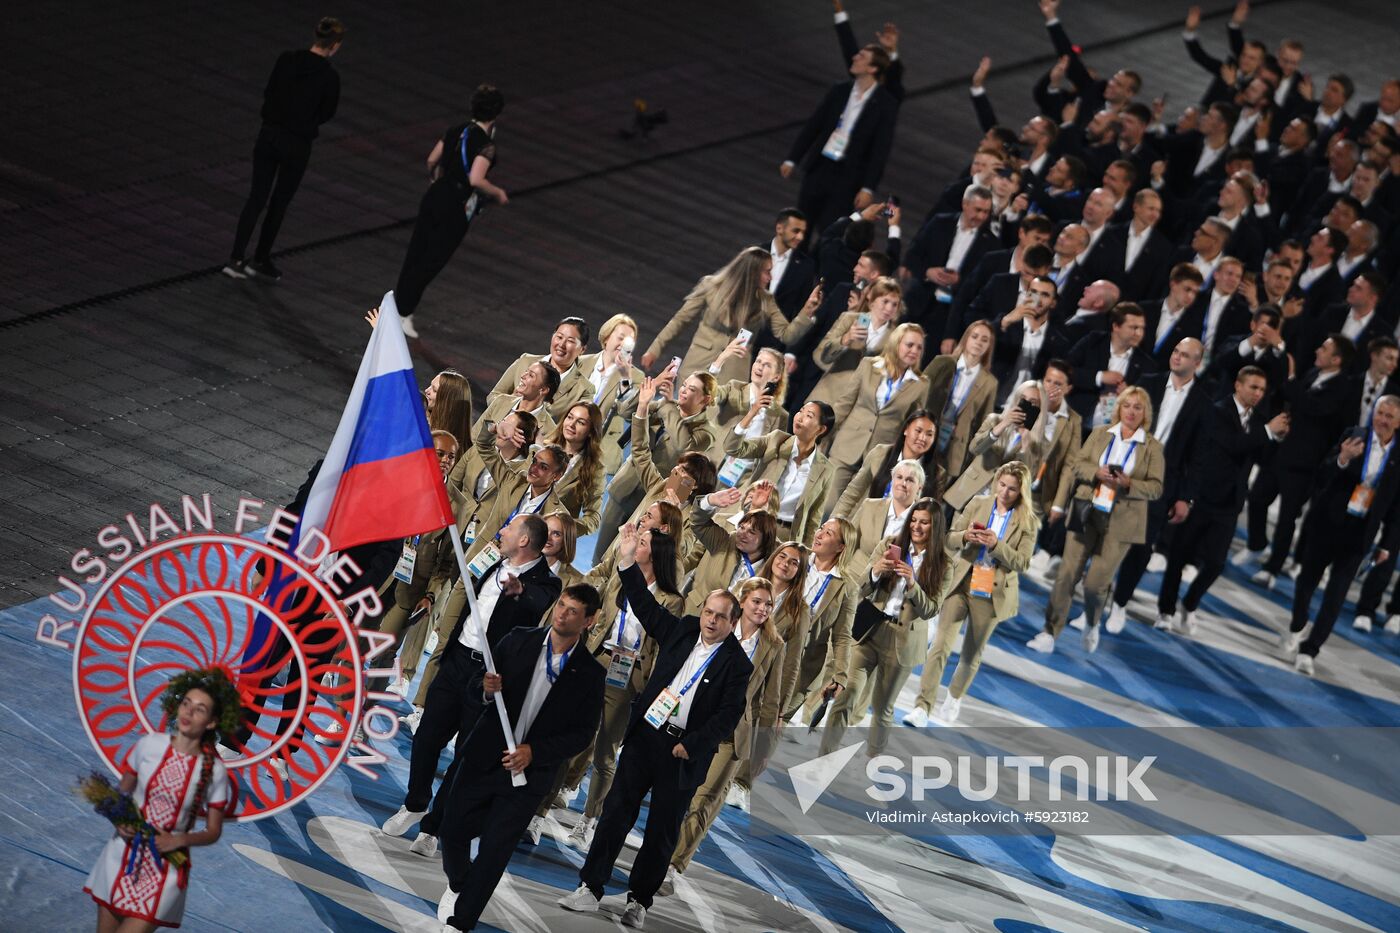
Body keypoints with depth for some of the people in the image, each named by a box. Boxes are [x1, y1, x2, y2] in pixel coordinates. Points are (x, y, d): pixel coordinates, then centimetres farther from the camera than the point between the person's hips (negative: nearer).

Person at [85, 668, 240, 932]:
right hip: (124, 854, 3)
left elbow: (213, 832, 0)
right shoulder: (150, 744, -4)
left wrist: (180, 840, -17)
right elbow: (120, 793, 9)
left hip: (164, 868, -3)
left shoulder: (214, 771, -10)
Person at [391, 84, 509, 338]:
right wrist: (497, 193, -10)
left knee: (414, 254, 14)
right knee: (432, 262, 4)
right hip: (458, 208, -6)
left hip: (435, 196, 6)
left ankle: (398, 305, 22)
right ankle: (404, 313, 6)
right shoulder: (486, 144, -17)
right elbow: (476, 179, -27)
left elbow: (432, 160, 11)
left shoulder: (455, 131, 3)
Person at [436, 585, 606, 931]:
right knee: (453, 829, 9)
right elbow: (475, 684, 6)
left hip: (528, 774, -2)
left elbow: (581, 733, -4)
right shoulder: (518, 641, 0)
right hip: (483, 758, 2)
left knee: (493, 853, 0)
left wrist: (535, 752, -16)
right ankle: (457, 884, 40)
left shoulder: (589, 673, -5)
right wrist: (486, 688, -18)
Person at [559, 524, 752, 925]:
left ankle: (639, 900, 13)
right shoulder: (680, 632, 7)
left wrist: (691, 746, -15)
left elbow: (729, 715, -9)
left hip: (684, 752, -3)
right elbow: (646, 605, 9)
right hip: (645, 736, 3)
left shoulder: (736, 664, -5)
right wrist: (627, 562, -2)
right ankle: (590, 888, 2)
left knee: (663, 829, 3)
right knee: (617, 811, 0)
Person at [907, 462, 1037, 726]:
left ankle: (955, 697, 38)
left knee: (972, 654, 12)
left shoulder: (1027, 522, -2)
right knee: (940, 646, -12)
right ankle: (922, 708, -15)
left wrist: (996, 544, -22)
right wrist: (965, 536, -17)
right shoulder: (978, 504, 3)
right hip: (960, 585, 0)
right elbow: (949, 539, 6)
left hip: (992, 594, 0)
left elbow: (1022, 562, -8)